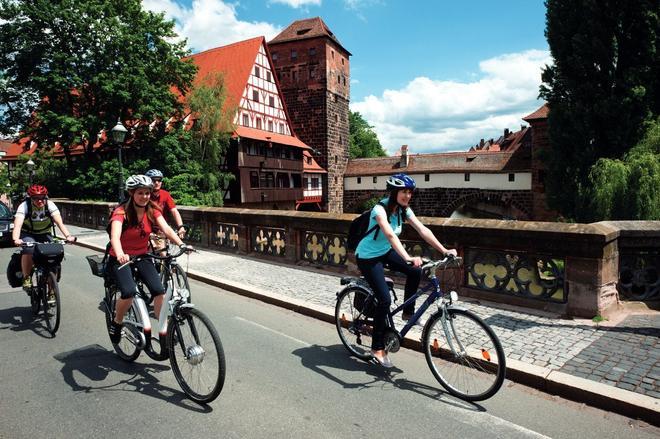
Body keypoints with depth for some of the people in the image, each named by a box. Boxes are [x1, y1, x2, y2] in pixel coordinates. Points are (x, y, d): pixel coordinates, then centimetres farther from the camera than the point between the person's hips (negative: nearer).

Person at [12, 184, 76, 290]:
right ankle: (26, 278, -11)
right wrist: (16, 239, -53)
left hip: (45, 234, 2)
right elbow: (17, 224, -34)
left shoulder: (50, 205, -19)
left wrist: (68, 236, -46)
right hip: (28, 234, -1)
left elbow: (59, 222, -30)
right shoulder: (24, 206, -21)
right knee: (29, 250, -33)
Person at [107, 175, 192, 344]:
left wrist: (181, 244, -39)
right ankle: (116, 323, 3)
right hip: (121, 259, -3)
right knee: (129, 292, -27)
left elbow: (166, 229, -20)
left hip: (142, 257, 4)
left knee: (159, 290, -18)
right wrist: (120, 254, -56)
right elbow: (115, 236, -35)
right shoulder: (121, 212, -19)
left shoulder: (152, 211, -6)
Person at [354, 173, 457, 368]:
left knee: (415, 271, -16)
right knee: (385, 299, -14)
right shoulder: (380, 209, -28)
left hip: (385, 252, 7)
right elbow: (390, 235, -44)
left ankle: (408, 312, 6)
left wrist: (444, 250, -23)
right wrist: (408, 258, -57)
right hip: (367, 256, -7)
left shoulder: (404, 210, -5)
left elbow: (423, 230, -13)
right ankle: (377, 348, 2)